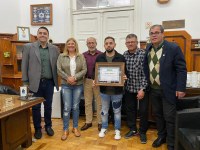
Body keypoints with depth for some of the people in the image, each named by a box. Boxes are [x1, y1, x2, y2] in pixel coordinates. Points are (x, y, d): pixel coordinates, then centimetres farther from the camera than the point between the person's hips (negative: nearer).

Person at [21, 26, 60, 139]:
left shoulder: (54, 49, 5)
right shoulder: (28, 47, 1)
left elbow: (58, 65, 6)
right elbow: (24, 66, 0)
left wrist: (58, 81, 1)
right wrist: (25, 82, -4)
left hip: (49, 82, 2)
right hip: (35, 83, -1)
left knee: (48, 106, 13)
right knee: (36, 107, 10)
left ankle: (48, 126, 32)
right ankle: (37, 128, 28)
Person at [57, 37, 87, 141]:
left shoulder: (81, 56, 4)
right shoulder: (61, 56, 3)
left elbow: (84, 70, -4)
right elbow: (59, 70, -4)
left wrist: (75, 77, -16)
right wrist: (67, 78, -17)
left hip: (78, 85, 1)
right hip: (65, 85, -1)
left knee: (75, 107, 10)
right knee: (67, 108, 1)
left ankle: (75, 127, 25)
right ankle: (65, 130, 16)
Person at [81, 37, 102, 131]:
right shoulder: (83, 55, 5)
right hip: (87, 81, 2)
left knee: (99, 102, 7)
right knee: (87, 102, 11)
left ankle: (100, 122, 21)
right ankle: (88, 122, 25)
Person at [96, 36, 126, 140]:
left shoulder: (121, 58, -5)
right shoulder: (99, 58, 1)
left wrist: (124, 77, -20)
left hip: (117, 89, -1)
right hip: (104, 89, 2)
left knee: (117, 111, 14)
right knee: (104, 110, 17)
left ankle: (117, 130, 31)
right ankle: (104, 128, 36)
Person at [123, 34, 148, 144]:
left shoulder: (143, 54, -12)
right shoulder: (124, 55, 3)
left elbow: (145, 73, -14)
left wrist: (142, 89, -17)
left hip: (141, 88, -4)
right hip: (129, 88, 4)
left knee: (143, 111, 7)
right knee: (130, 109, 14)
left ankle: (142, 132, 27)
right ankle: (132, 129, 33)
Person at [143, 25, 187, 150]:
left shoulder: (173, 48, -12)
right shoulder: (148, 48, 5)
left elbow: (181, 69, -12)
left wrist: (181, 88, -15)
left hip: (168, 90, -5)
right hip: (153, 89, 5)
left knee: (169, 117, 6)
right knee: (158, 114, 18)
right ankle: (161, 136, 39)